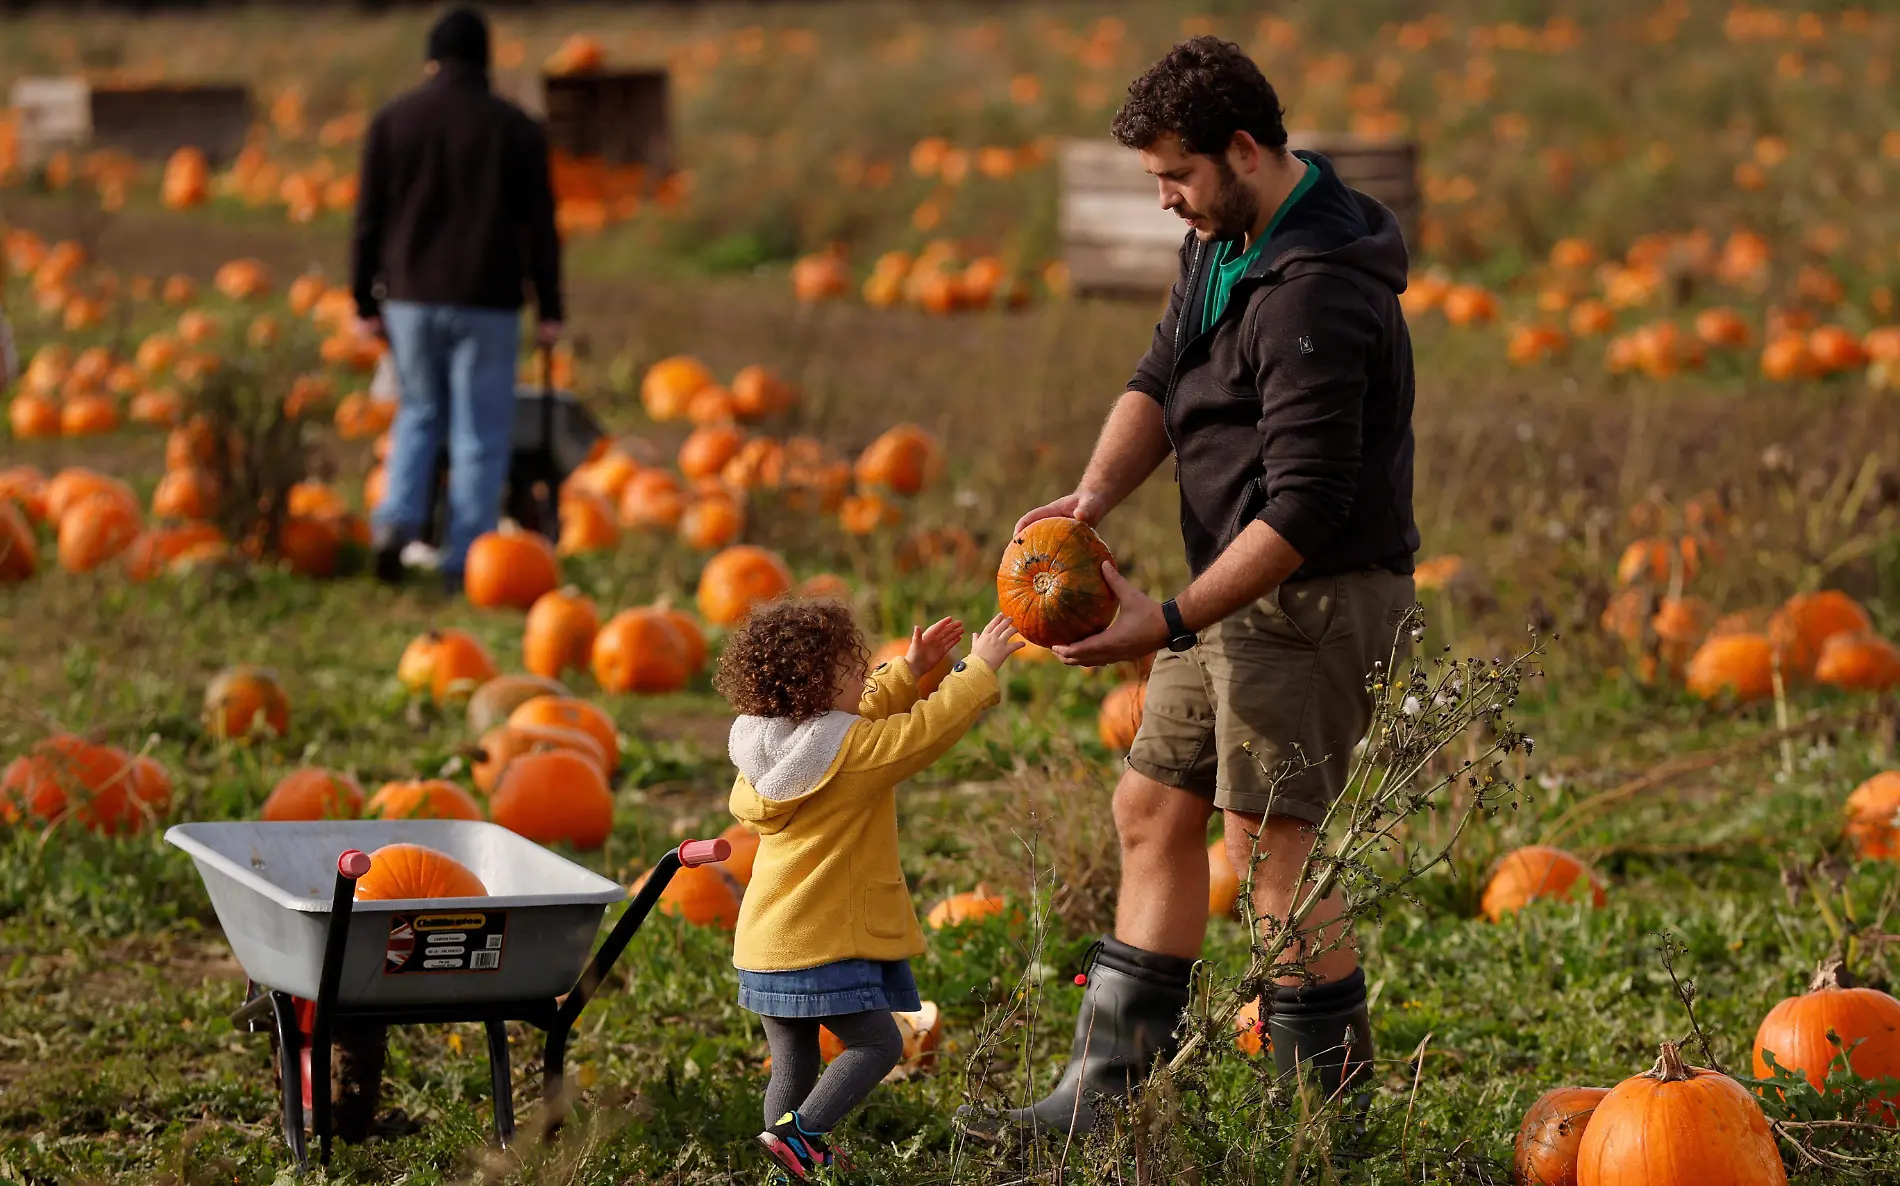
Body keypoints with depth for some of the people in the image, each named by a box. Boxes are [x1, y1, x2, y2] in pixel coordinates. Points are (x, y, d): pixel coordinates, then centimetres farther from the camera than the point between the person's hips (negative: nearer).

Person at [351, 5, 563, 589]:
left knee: (420, 411, 20)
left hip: (410, 298, 2)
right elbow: (540, 227, 0)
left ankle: (396, 519, -2)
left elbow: (369, 219, 4)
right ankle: (464, 563, 0)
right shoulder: (517, 129, 0)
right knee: (481, 434, 4)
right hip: (487, 301, -2)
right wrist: (550, 310, 6)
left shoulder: (393, 121, 3)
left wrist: (366, 302, 11)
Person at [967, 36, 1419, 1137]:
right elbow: (1161, 381, 11)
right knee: (1153, 810, 13)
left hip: (1315, 596, -10)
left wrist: (1171, 622, -23)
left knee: (1273, 846, -8)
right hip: (1243, 590, 10)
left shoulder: (1315, 296, -24)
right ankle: (1108, 1092, 21)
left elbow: (1305, 509, -26)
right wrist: (1096, 491, -9)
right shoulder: (1225, 241, 8)